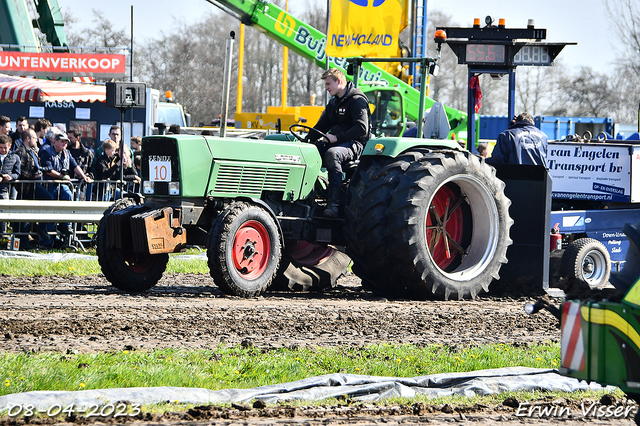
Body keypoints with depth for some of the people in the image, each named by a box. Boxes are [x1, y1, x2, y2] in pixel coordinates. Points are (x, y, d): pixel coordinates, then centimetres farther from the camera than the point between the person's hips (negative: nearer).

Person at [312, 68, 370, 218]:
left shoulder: (357, 100, -8)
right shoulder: (333, 103, 20)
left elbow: (362, 128, -20)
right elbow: (321, 126, 24)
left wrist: (336, 137, -24)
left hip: (355, 144, -9)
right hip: (336, 143, 9)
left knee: (332, 154, -39)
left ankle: (334, 204, -43)